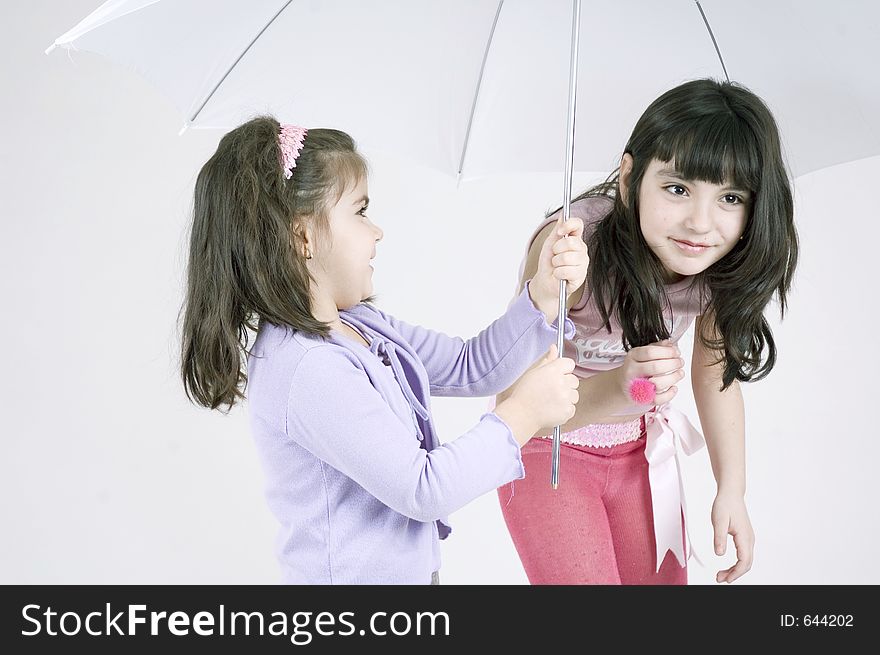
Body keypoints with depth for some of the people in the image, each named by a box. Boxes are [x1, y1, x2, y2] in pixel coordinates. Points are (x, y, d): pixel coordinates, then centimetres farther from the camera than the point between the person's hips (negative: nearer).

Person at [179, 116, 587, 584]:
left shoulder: (361, 325, 0)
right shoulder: (308, 370, -28)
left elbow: (470, 367, 6)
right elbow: (423, 488, -26)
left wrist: (543, 293, -6)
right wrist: (523, 413, -17)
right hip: (354, 576, -8)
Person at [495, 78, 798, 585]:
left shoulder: (723, 264, -17)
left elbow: (717, 373, -1)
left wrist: (733, 491, -5)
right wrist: (614, 391, -55)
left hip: (641, 449, 5)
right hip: (549, 449, -4)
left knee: (663, 578, 14)